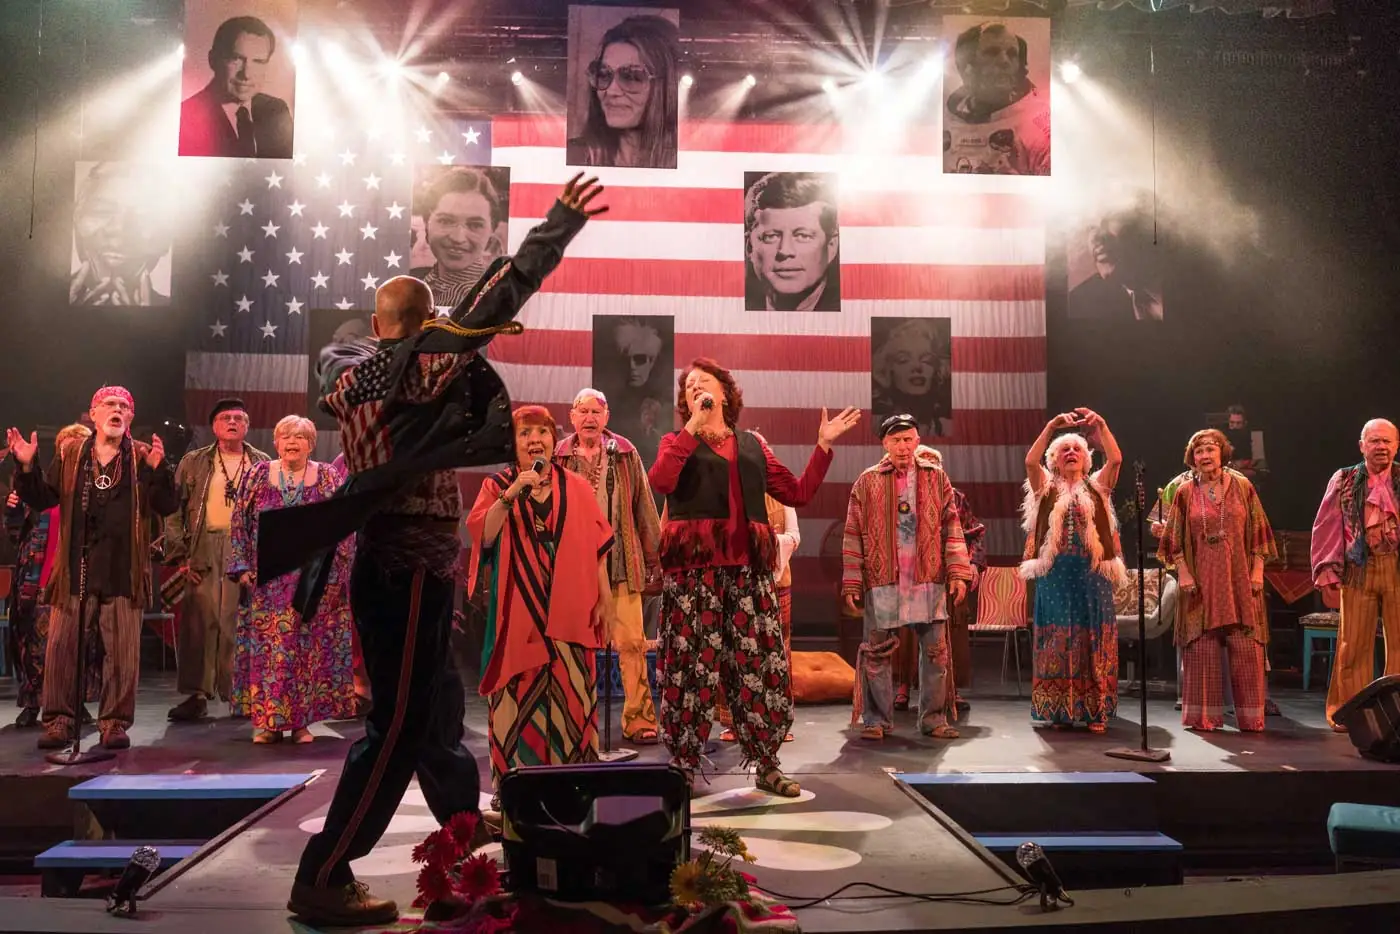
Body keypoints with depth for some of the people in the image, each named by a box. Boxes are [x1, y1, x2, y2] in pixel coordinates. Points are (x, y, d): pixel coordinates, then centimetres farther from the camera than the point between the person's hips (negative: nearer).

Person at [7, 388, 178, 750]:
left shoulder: (142, 456, 4)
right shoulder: (70, 453, 9)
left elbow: (167, 506, -4)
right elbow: (41, 499, 10)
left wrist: (158, 470, -21)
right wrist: (26, 467, -7)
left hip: (123, 571, -1)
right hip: (75, 569, 1)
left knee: (122, 650, 2)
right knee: (61, 646, 2)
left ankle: (115, 722, 11)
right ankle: (59, 720, 13)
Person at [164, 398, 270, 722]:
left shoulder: (262, 464, 12)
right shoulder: (193, 463, 13)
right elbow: (173, 510, 8)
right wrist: (179, 555, -1)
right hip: (202, 551, 1)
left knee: (240, 620, -5)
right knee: (198, 620, -3)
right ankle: (197, 695, 3)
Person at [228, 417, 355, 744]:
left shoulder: (329, 478, 4)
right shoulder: (257, 475, 8)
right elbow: (240, 524, 8)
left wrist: (337, 575, -5)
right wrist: (243, 567, -1)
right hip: (267, 579, 1)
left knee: (309, 645, -1)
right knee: (266, 644, -1)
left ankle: (302, 720, 6)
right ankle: (266, 720, 6)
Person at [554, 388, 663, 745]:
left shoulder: (625, 454, 6)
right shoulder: (557, 458, 5)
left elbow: (644, 508, 8)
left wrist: (654, 559, 7)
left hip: (622, 563, 0)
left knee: (632, 641, -4)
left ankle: (638, 719, 4)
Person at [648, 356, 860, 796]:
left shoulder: (752, 446, 20)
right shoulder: (678, 443, 10)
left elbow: (798, 493, 16)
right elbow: (661, 481, -13)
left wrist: (824, 446, 12)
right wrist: (693, 426, -12)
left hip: (748, 568, 3)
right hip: (694, 568, -3)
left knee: (759, 664, 3)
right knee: (693, 665, -5)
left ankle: (766, 765, 15)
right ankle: (682, 767, 5)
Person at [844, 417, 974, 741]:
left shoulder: (936, 477, 8)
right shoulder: (868, 481, 3)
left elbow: (951, 528, 6)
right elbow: (853, 536, 2)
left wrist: (958, 572, -4)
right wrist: (851, 583, -2)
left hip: (929, 579, 1)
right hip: (882, 580, -1)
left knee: (936, 650, 4)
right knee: (876, 651, 3)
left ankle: (934, 718, 16)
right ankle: (876, 719, 14)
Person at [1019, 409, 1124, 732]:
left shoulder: (1097, 487, 13)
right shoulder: (1046, 488, 10)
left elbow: (1115, 459, -3)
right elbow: (1030, 460, -7)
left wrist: (1100, 425, -11)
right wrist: (1051, 426, -13)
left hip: (1092, 571, 1)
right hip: (1055, 573, -1)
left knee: (1094, 637, 0)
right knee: (1058, 638, 0)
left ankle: (1096, 711, 4)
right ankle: (1059, 710, 4)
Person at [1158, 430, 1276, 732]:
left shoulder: (1242, 487, 5)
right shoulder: (1185, 493, 5)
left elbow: (1257, 533, 6)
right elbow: (1175, 540, 5)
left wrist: (1257, 571, -2)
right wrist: (1183, 573, -5)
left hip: (1239, 580, 0)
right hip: (1201, 581, 0)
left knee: (1246, 649, -1)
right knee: (1202, 648, 1)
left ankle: (1250, 717, 8)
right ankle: (1204, 716, 8)